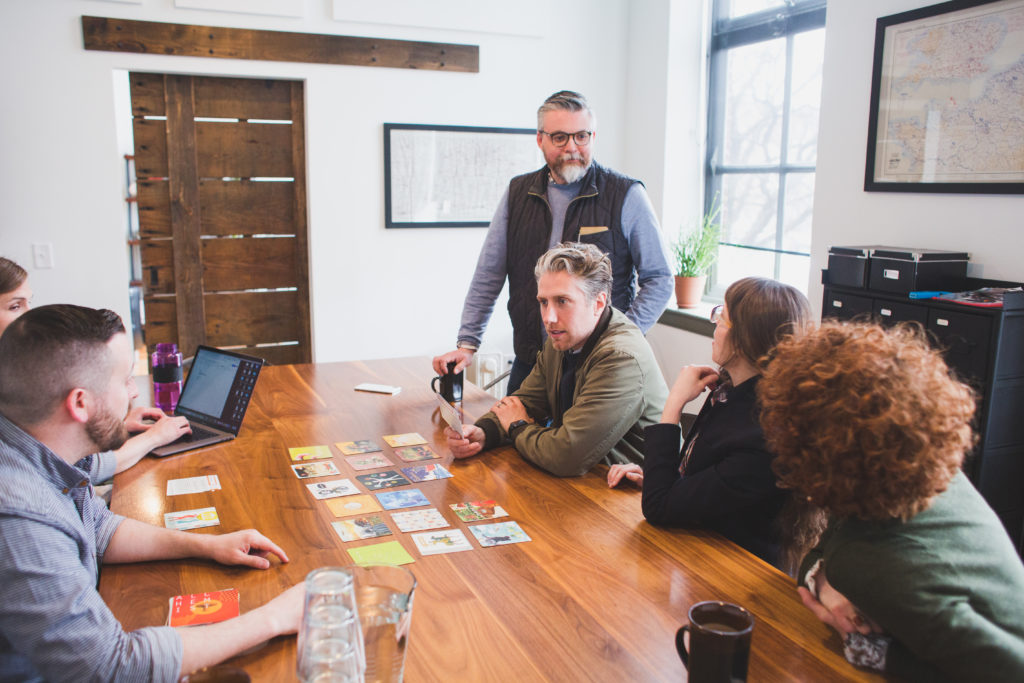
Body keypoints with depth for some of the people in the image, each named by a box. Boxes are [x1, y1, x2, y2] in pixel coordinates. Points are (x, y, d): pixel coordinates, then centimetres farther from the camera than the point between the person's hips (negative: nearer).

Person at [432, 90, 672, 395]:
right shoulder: (518, 193, 7)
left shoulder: (627, 195, -4)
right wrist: (467, 344, 5)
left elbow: (659, 280, -2)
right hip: (529, 365, 3)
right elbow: (488, 276, 11)